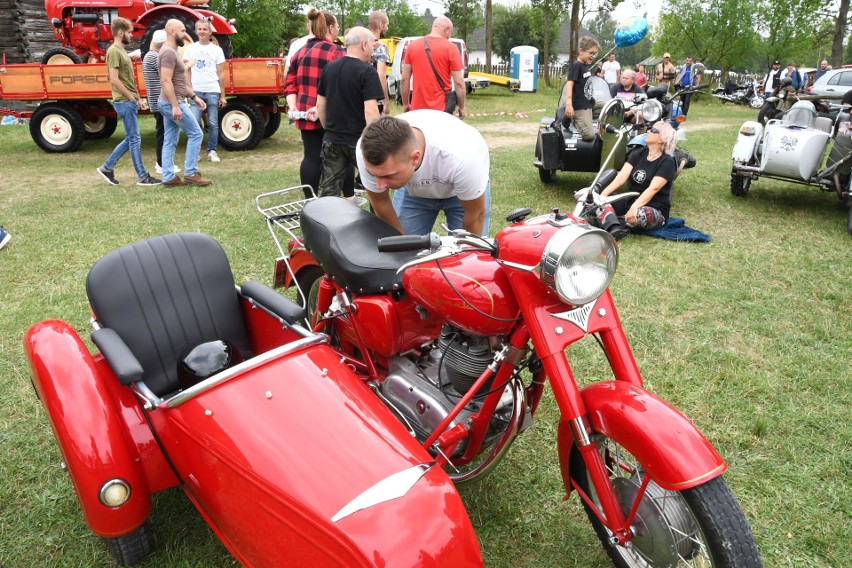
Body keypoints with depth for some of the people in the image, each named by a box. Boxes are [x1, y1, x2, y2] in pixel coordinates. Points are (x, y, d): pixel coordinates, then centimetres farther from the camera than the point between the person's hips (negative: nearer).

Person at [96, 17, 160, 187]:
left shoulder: (121, 51, 18)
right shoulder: (114, 51, -12)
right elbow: (115, 80, -20)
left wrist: (139, 99, 16)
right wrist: (132, 98, -15)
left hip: (130, 102, 10)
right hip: (124, 102, -10)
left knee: (130, 139, 13)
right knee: (135, 139, -5)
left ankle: (107, 167, 20)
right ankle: (143, 177, 0)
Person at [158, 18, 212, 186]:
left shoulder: (171, 51, 17)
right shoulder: (169, 52, -16)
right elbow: (166, 81, -23)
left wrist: (194, 96, 18)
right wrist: (175, 106, -26)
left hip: (168, 103, 10)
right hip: (173, 103, -10)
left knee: (170, 141, 8)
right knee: (195, 134, -4)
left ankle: (169, 178, 10)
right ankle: (191, 174, -2)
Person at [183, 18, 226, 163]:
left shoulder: (217, 50, 6)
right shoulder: (190, 49, 8)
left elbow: (221, 74, 6)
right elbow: (186, 71, 9)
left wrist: (223, 95, 2)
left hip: (213, 92, 0)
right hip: (195, 91, 0)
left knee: (213, 124, 3)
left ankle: (212, 151, 11)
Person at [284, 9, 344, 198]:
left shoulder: (300, 52, 15)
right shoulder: (336, 53, -7)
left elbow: (290, 84, 10)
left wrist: (293, 107, 1)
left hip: (305, 115, 6)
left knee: (311, 158, 9)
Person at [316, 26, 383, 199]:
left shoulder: (329, 68, 7)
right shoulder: (367, 71, -13)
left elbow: (320, 104, 13)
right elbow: (370, 112, -20)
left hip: (332, 140, 6)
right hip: (360, 140, -5)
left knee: (328, 192, 6)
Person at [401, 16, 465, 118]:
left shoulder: (412, 46, 5)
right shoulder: (450, 48, -4)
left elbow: (404, 79, 6)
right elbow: (459, 83, -6)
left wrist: (405, 104, 15)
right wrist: (461, 107, 4)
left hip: (417, 107, 3)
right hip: (441, 108, -3)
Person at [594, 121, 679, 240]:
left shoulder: (667, 162, -9)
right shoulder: (637, 154, 8)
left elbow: (653, 189, -23)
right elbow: (622, 176, -6)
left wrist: (634, 207, -39)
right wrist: (603, 194, -23)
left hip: (656, 211, -6)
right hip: (630, 202, 6)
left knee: (639, 215, -42)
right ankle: (615, 229, -45)